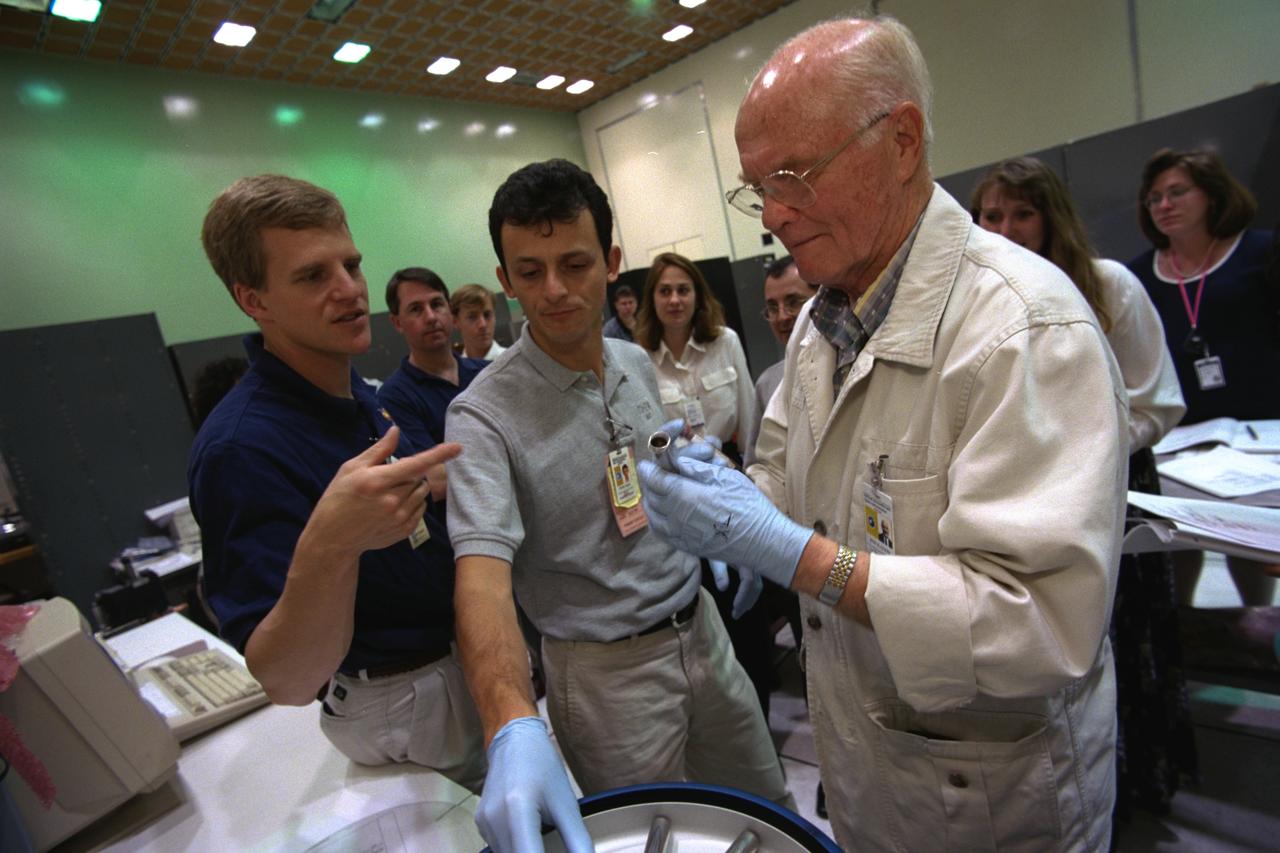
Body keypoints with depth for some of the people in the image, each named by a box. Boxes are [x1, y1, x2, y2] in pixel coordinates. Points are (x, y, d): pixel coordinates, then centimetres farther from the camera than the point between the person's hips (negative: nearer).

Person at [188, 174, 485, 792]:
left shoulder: (358, 395, -2)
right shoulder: (241, 446, -29)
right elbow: (288, 683, -31)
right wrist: (328, 544, -47)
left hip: (462, 657, 8)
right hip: (412, 704, -7)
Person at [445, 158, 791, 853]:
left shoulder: (638, 365, 1)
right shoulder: (483, 415, -21)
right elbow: (482, 573, -32)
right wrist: (514, 731, -46)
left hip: (699, 630, 6)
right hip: (606, 666, -5)